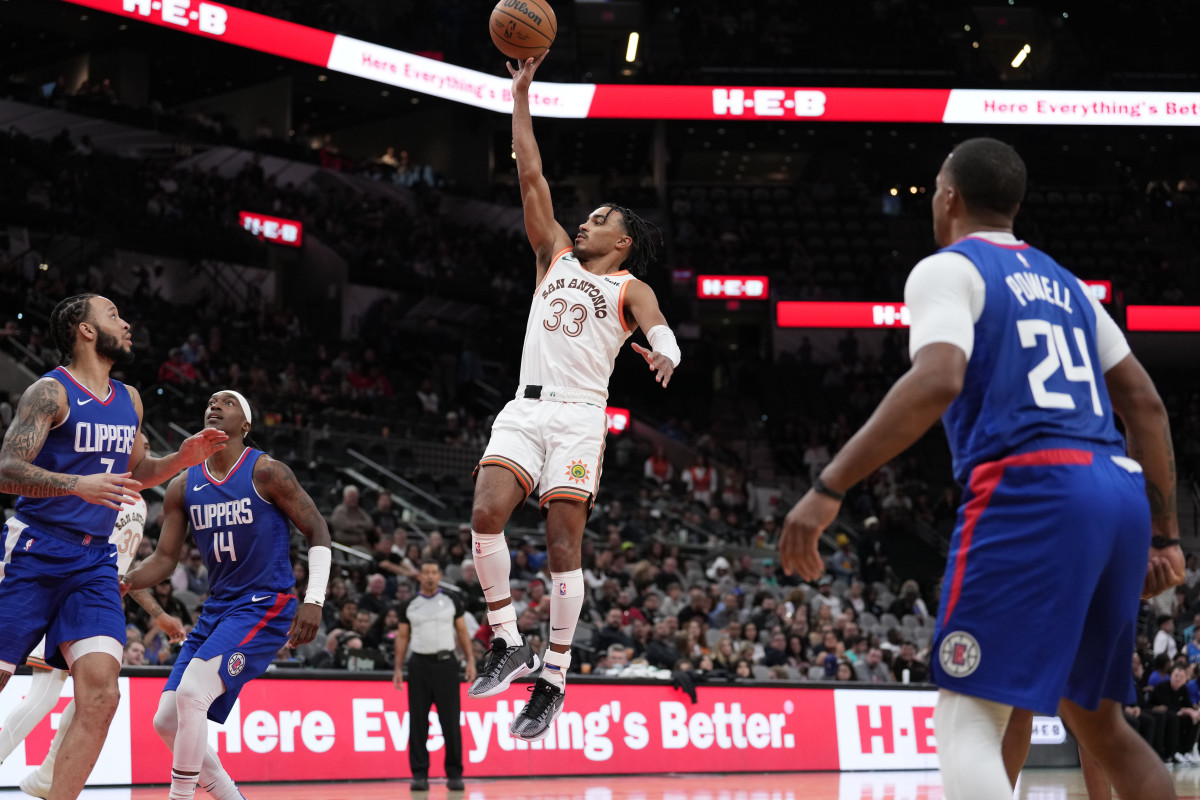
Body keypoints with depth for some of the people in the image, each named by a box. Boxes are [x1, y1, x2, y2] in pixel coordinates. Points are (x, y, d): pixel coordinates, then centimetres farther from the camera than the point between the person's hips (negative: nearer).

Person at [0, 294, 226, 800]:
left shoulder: (130, 401, 15)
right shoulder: (51, 391, -8)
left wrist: (182, 459, 12)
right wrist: (78, 485, -30)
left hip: (95, 561, 6)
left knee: (100, 696, -11)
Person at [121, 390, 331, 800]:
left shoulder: (266, 473, -8)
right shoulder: (182, 487, 8)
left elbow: (318, 532, -6)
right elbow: (165, 559, 9)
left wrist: (314, 600, -16)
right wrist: (123, 583, -11)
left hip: (265, 606, -7)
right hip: (216, 609, 7)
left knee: (191, 693, -26)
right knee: (167, 720, 0)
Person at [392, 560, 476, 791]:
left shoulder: (452, 601, 7)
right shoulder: (409, 606, 9)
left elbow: (462, 632, 9)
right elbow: (402, 637, 11)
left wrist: (470, 660, -1)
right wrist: (398, 668, 3)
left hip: (445, 662, -1)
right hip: (419, 664, 1)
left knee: (450, 721, -3)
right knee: (418, 722, 0)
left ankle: (454, 774, 3)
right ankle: (420, 774, 5)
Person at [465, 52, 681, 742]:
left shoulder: (630, 287, 10)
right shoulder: (556, 256, 22)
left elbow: (660, 327, -12)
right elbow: (532, 175, 20)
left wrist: (665, 350, -37)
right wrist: (522, 94, 17)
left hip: (580, 415, -4)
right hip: (525, 406, 4)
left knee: (564, 543, -6)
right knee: (487, 516, -17)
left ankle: (555, 678, 0)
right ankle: (509, 645, -6)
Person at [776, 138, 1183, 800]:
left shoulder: (947, 269, 3)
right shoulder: (1062, 283, 25)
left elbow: (937, 382, -17)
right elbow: (1145, 404, 20)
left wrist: (828, 489, -19)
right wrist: (1164, 535, 22)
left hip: (1028, 488, -8)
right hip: (1120, 493, 8)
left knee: (965, 722, -8)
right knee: (1096, 722, 20)